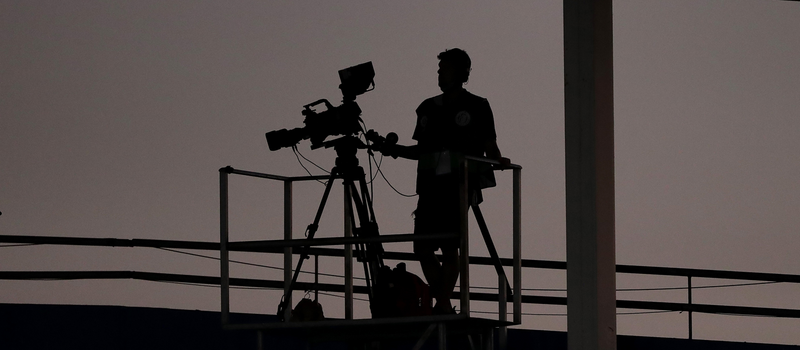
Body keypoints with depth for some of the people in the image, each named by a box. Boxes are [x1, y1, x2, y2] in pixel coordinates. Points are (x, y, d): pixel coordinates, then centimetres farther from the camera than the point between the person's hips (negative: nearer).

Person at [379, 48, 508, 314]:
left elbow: (490, 147, 1)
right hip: (430, 187, 5)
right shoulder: (429, 108, 17)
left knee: (449, 247, -11)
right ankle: (443, 304, 10)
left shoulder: (476, 107, 3)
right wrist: (397, 151, 7)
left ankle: (443, 305, -7)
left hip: (459, 185, -5)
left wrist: (497, 160, -19)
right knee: (423, 247, -1)